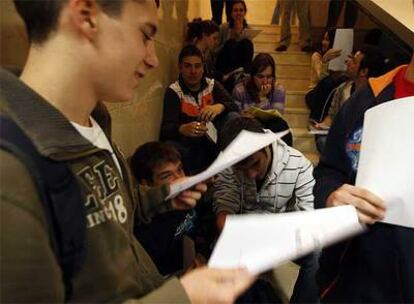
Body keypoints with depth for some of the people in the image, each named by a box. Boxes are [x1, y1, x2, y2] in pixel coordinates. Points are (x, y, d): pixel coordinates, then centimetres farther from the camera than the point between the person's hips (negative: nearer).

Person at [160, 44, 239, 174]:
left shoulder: (213, 85, 6)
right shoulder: (173, 91, -5)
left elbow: (234, 107, -8)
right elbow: (166, 129, -17)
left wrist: (220, 107, -33)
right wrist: (183, 129, -42)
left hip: (212, 139, 3)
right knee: (170, 146, -35)